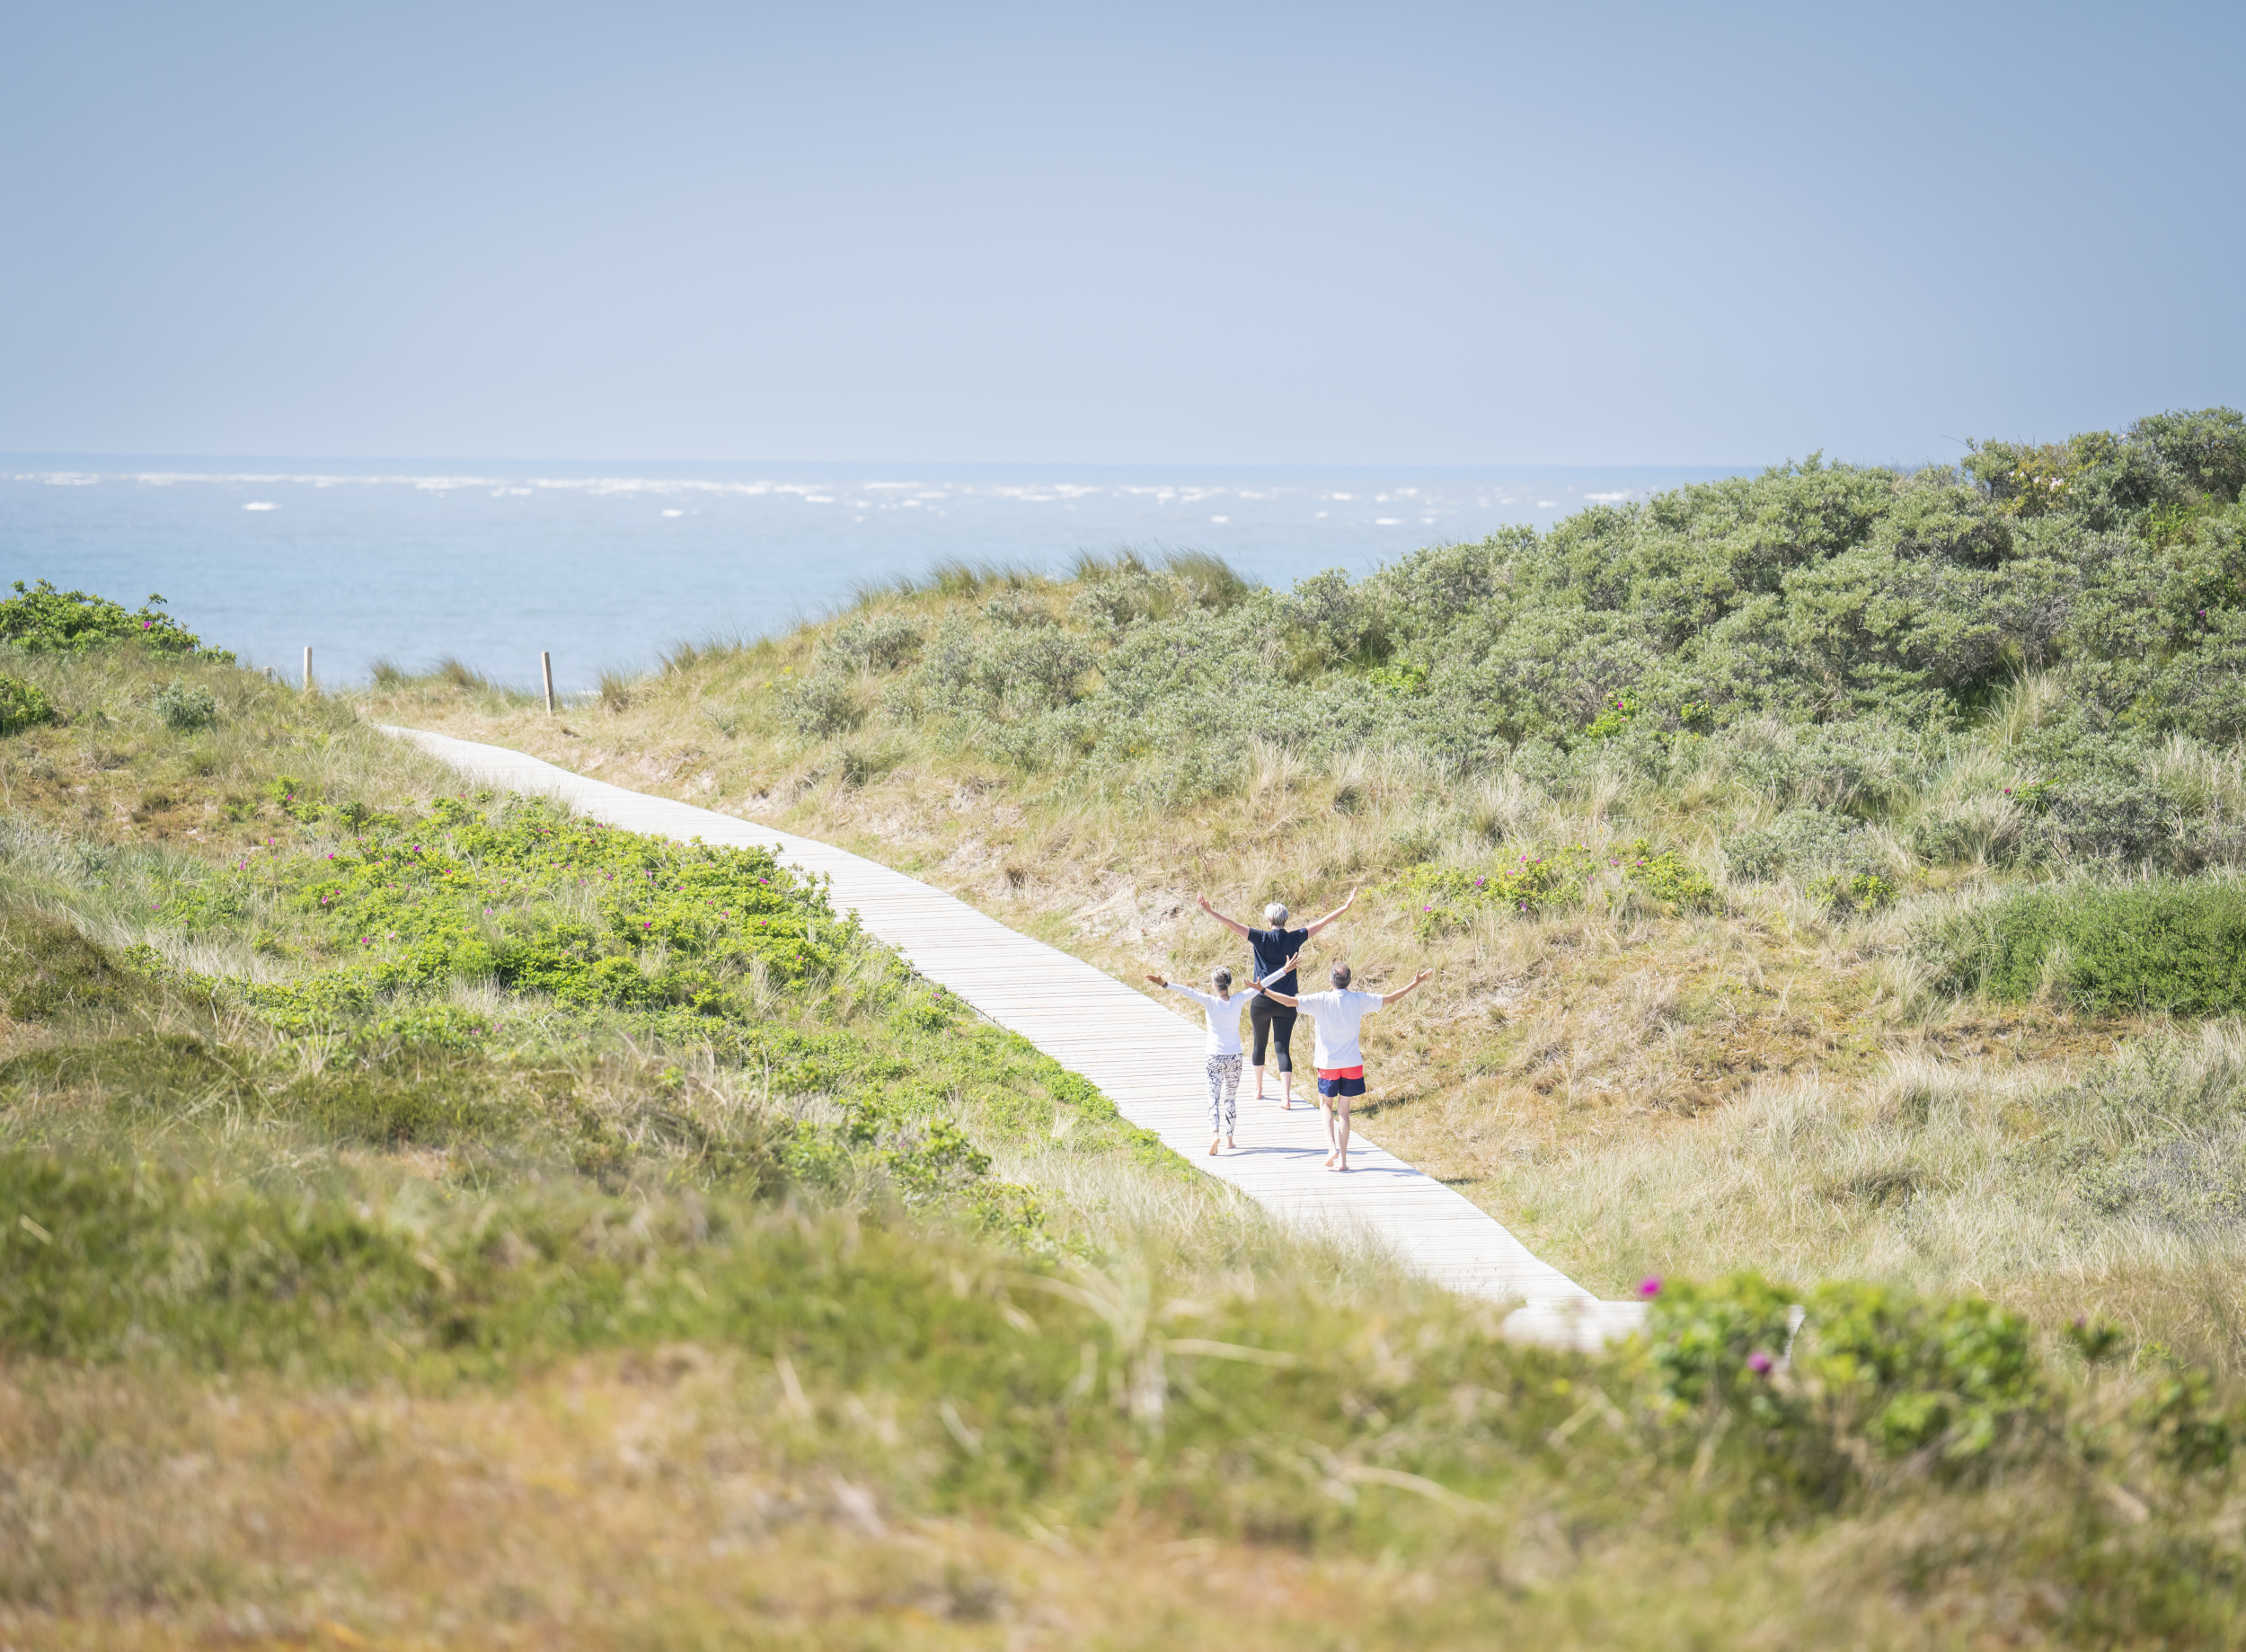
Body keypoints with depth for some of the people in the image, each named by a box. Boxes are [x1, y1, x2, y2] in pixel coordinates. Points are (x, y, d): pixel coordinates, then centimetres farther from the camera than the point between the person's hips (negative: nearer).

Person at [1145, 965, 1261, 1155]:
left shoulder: (1212, 1003, -11)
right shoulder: (1238, 1001, -3)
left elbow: (1189, 992, -23)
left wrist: (1166, 984, -29)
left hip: (1215, 1057, -3)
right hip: (1235, 1057, 3)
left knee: (1214, 1099, -2)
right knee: (1231, 1098, 14)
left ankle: (1215, 1132, -24)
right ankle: (1229, 1139, 15)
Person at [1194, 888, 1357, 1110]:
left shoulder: (1261, 939, -9)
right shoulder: (1294, 939, -3)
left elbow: (1234, 926, -16)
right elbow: (1321, 924, 3)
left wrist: (1210, 911, -17)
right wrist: (1345, 908, 11)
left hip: (1261, 1002, -1)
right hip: (1286, 1004, 1)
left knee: (1260, 1043, 19)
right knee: (1282, 1048, 1)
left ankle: (1258, 1090, 32)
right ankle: (1286, 1096, -11)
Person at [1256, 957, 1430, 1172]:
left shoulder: (1320, 1000, -11)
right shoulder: (1359, 1000, -4)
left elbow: (1290, 1001, -18)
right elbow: (1389, 998, 3)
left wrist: (1263, 990, -12)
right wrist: (1414, 984, 13)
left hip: (1328, 1064, -2)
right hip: (1352, 1064, 2)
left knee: (1326, 1105, 17)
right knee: (1344, 1111, 9)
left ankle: (1332, 1147, -4)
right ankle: (1342, 1159, 5)